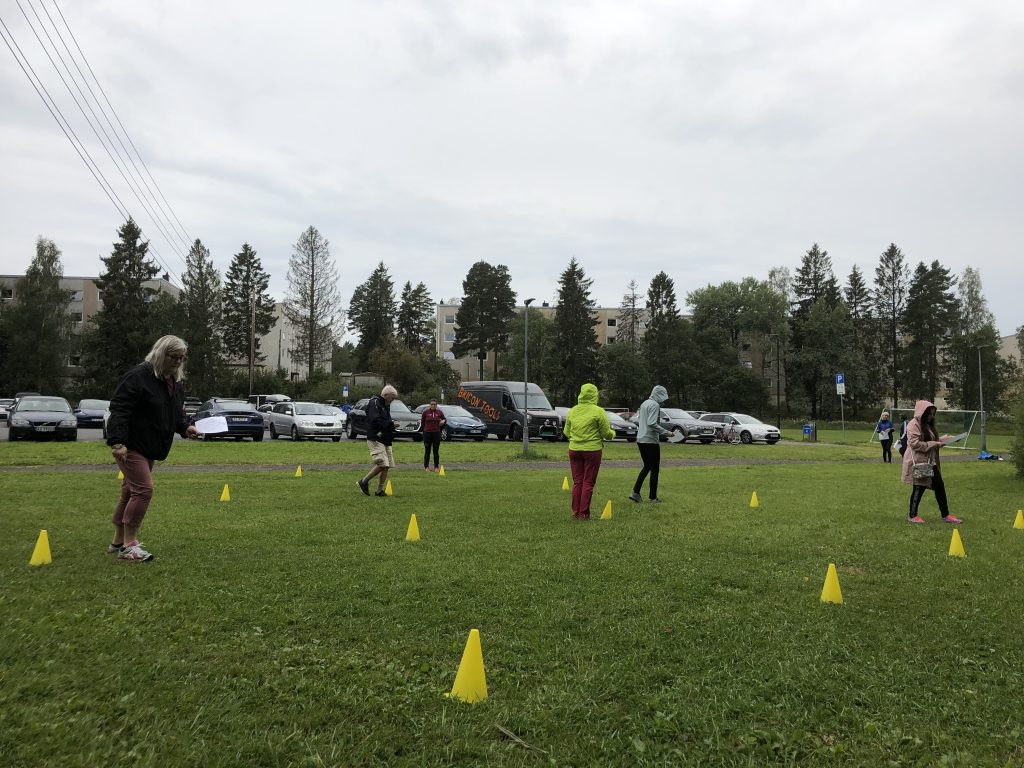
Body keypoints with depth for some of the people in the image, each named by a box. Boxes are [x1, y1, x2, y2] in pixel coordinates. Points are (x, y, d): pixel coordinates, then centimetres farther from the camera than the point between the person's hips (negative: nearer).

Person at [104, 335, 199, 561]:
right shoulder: (139, 376, -16)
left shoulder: (176, 383, 11)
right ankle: (129, 545, -6)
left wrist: (185, 428, 1)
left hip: (149, 448, 9)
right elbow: (119, 410, -21)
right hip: (130, 446, -9)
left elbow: (176, 413, 22)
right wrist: (118, 442, -28)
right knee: (143, 490, -14)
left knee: (131, 492, 14)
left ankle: (118, 542, 24)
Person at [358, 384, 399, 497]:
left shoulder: (386, 405, 20)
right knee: (382, 464, -18)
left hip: (385, 440, 10)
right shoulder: (374, 403, -11)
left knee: (387, 466, 6)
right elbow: (375, 420, -23)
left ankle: (380, 490, 13)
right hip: (375, 440, -10)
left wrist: (392, 423, 6)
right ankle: (363, 482, -2)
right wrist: (390, 424, -16)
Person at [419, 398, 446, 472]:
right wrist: (424, 430, 2)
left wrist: (443, 421, -5)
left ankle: (436, 467, 11)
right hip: (427, 433, -1)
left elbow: (444, 420, 17)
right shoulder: (425, 412, -2)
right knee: (427, 451, 5)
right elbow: (422, 423, 6)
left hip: (437, 433, 1)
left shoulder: (439, 412, 2)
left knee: (436, 451, 4)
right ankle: (426, 467, 13)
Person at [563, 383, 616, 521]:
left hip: (574, 450, 4)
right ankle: (584, 513, 4)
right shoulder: (598, 411, -8)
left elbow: (566, 432, 12)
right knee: (588, 482, 3)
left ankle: (576, 513, 12)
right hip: (592, 450, -4)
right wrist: (613, 433, 16)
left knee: (577, 482, 10)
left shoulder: (572, 411, 5)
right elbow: (606, 433, -7)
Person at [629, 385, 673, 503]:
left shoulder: (644, 403, 14)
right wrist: (666, 432, -18)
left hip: (640, 440, 9)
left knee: (647, 466, 17)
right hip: (651, 440, -9)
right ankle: (653, 497, 4)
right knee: (654, 469, 1)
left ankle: (635, 493, 10)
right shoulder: (655, 405, -13)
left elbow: (638, 421, 19)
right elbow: (652, 423, -23)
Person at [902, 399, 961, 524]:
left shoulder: (928, 425, 16)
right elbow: (915, 444, -22)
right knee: (919, 488, -1)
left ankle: (945, 515, 16)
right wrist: (933, 444, -19)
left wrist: (944, 439, 8)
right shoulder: (914, 425, -14)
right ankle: (913, 515, 11)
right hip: (918, 462, -9)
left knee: (939, 486, 8)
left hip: (930, 463, 9)